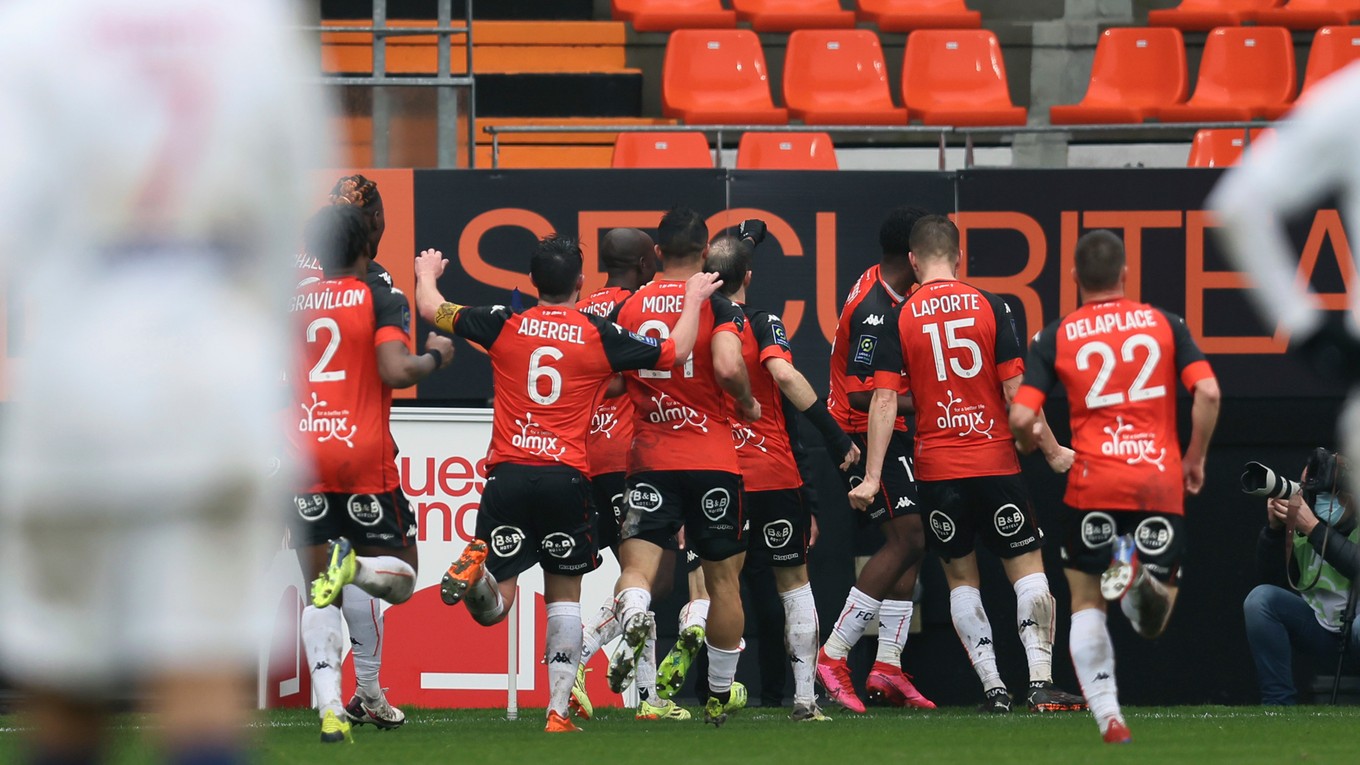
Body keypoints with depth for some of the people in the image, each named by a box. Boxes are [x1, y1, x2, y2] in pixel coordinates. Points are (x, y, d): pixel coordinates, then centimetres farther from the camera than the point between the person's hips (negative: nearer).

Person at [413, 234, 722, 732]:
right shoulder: (601, 336, 2)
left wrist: (427, 274, 38)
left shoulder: (504, 326, 4)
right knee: (565, 594, 14)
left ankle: (475, 568, -32)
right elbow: (675, 353, 14)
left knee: (493, 608, 4)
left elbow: (431, 309, 16)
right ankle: (559, 711, 7)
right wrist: (693, 301, 31)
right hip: (567, 477, -1)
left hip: (508, 473, 1)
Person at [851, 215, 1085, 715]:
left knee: (961, 576, 11)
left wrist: (872, 476, -4)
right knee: (1027, 568, 4)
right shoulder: (989, 307, -3)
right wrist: (1052, 451, 5)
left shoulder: (901, 318, -1)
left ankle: (993, 688, 4)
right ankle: (1041, 682, -7)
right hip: (996, 462, -1)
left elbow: (884, 399, -6)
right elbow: (1015, 390, -5)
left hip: (936, 468, 1)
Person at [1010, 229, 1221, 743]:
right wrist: (1195, 459, 10)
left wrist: (1031, 450, 18)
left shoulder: (1056, 337, 4)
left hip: (1094, 482, -1)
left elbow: (1021, 417, -5)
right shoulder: (1164, 324, 8)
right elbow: (1208, 393, -3)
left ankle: (1108, 716, 0)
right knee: (1154, 621, 10)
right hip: (1161, 482, 1)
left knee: (1086, 602, 17)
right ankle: (1146, 581, -27)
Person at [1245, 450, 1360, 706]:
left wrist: (1313, 528, -34)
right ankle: (1278, 704, -14)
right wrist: (1274, 527, -16)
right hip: (1319, 625, 5)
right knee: (1260, 599, -17)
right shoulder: (1302, 515, -5)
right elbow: (1273, 578, -3)